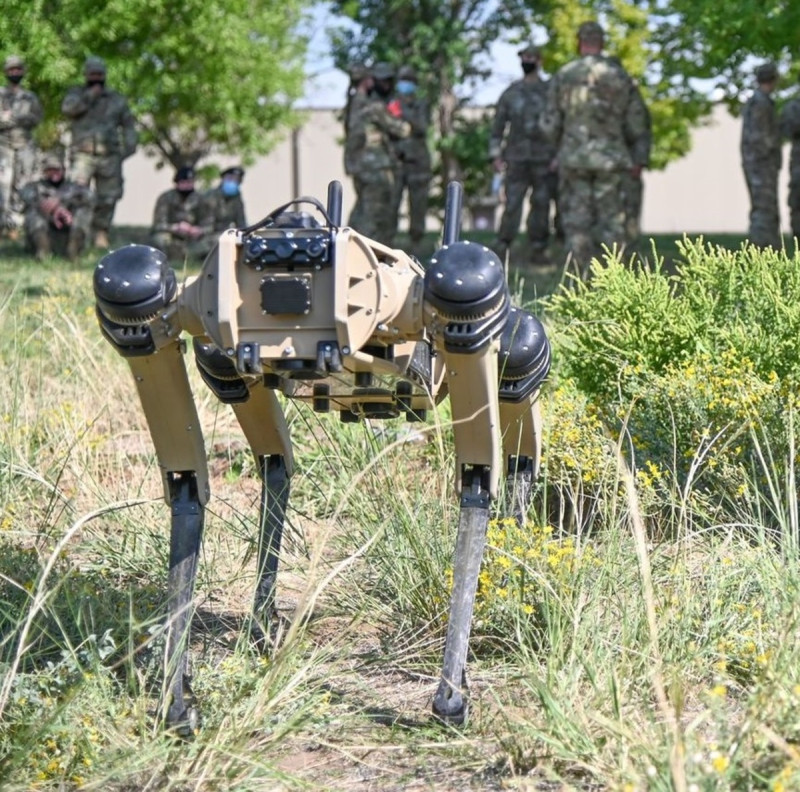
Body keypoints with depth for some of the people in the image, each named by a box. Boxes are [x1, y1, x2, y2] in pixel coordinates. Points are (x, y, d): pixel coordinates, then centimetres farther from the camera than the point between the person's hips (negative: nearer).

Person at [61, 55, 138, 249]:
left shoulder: (117, 100, 15)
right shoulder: (77, 93, 11)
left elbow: (128, 126, 17)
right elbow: (68, 108, -10)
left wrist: (129, 147, 4)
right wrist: (90, 96, -10)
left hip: (109, 157, 2)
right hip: (83, 155, -2)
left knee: (107, 198, 2)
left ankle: (101, 234, 11)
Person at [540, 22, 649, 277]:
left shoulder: (563, 76, -1)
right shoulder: (620, 76, 2)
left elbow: (550, 124, -1)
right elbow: (636, 127, 4)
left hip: (573, 159, 0)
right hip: (610, 160, 0)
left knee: (576, 221, 4)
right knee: (611, 220, 6)